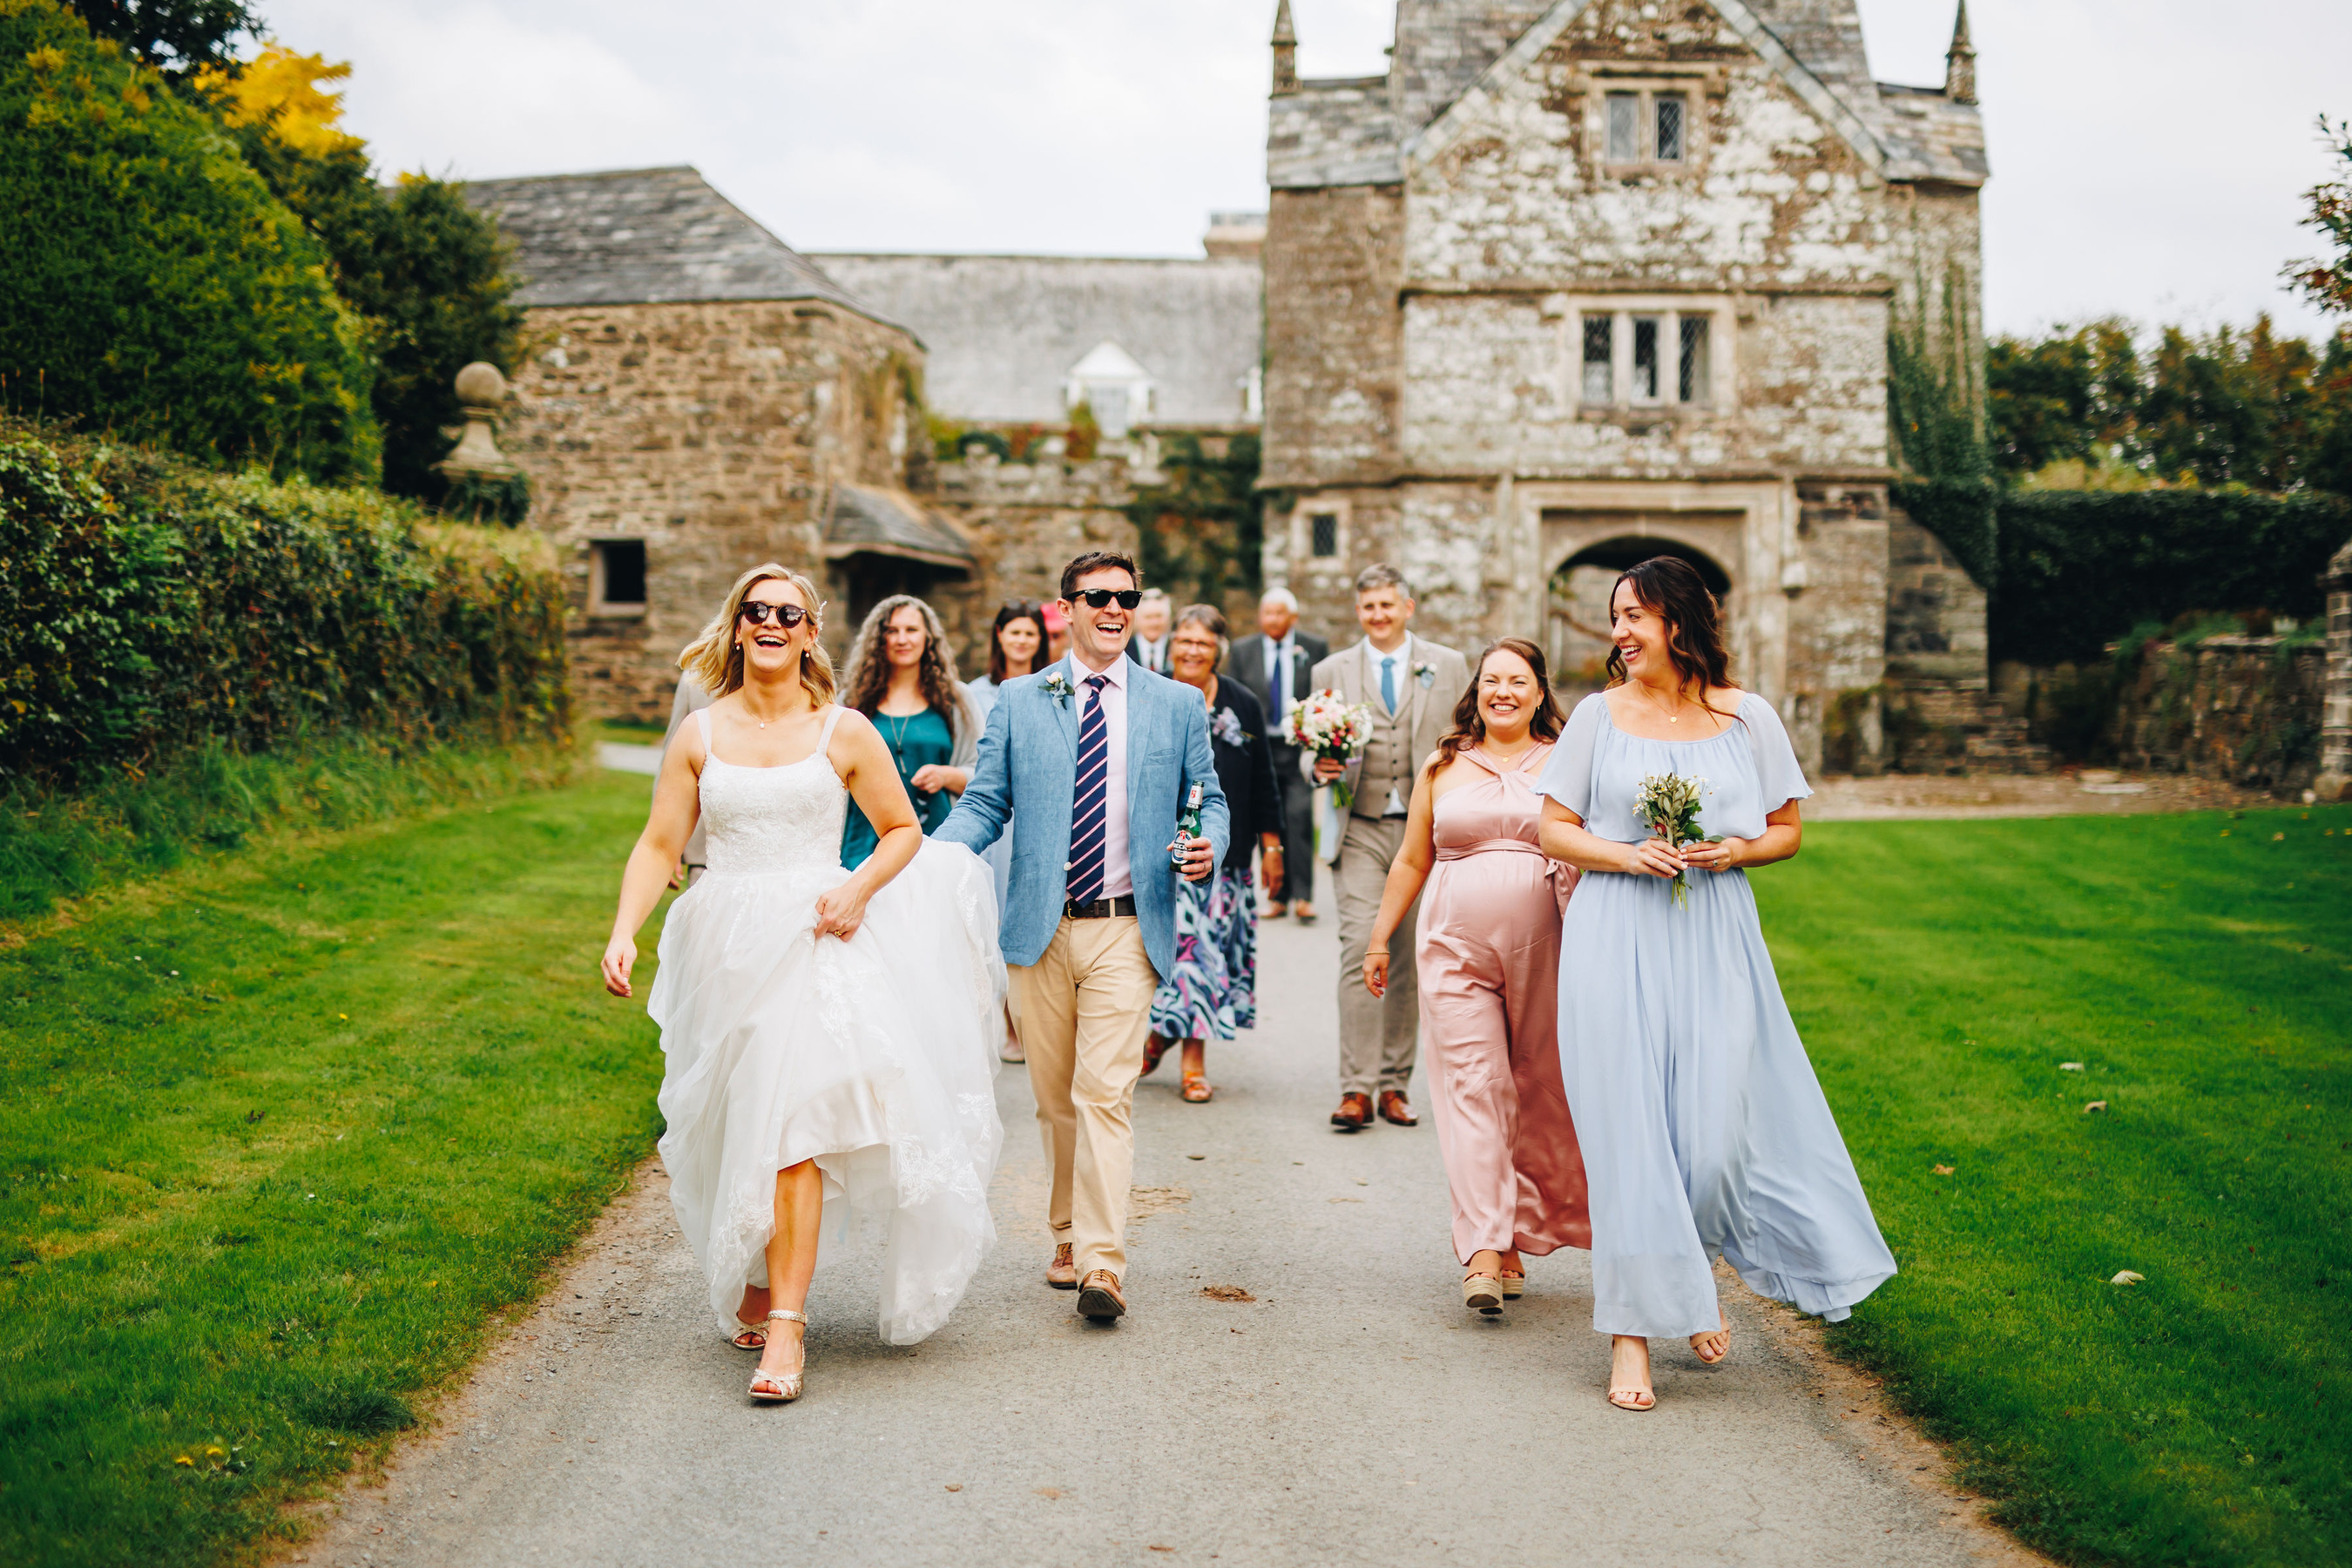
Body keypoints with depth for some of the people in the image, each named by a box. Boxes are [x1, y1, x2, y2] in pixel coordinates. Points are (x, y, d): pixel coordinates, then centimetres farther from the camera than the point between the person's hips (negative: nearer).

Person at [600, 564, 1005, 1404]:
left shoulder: (845, 733, 3)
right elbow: (659, 845, 5)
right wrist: (623, 932, -9)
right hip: (724, 947, 3)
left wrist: (859, 890, -9)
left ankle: (783, 1323, -15)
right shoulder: (700, 734, 7)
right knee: (730, 1133, 9)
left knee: (791, 1122, -14)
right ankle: (755, 1284, 32)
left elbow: (903, 831, 10)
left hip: (814, 942, -3)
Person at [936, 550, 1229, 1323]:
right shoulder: (1018, 702, 8)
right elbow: (985, 803, 6)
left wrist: (1210, 846, -11)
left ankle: (1102, 1266, -12)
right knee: (1054, 1098, 11)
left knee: (1105, 1093, -12)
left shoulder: (1177, 705, 8)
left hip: (1126, 930, -2)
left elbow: (1209, 798, 11)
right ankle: (1068, 1237, 28)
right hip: (1041, 930, 2)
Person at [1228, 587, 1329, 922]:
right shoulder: (1242, 650, 9)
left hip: (1301, 746, -2)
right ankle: (1277, 895, 10)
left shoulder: (1315, 648, 5)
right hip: (1259, 747, 2)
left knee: (1300, 817, -13)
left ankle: (1302, 896, -10)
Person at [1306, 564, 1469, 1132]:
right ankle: (1355, 1089, -13)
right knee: (1361, 948, -14)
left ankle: (1395, 1083, 15)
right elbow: (1311, 752, 12)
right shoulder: (1330, 671, 11)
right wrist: (1320, 767, -12)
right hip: (1361, 831, -1)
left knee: (1410, 957, 5)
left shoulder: (1448, 666, 9)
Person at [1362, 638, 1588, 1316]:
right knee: (1472, 1088, -9)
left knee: (1540, 1094, 4)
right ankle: (1484, 1251, -13)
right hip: (1457, 950, 0)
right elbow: (1412, 861, 17)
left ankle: (1519, 1232, 19)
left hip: (1545, 951, 0)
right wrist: (1380, 937, 15)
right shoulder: (1443, 767, 12)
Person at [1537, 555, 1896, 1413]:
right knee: (1626, 1131, -3)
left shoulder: (1747, 716, 6)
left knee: (1716, 1132, -3)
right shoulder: (1599, 714, 6)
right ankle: (1633, 1327, 5)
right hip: (1616, 942, 0)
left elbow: (1789, 828, 12)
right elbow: (1555, 830, 6)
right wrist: (1629, 856, -11)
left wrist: (1738, 849, -8)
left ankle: (1693, 1264, 29)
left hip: (1715, 944, 1)